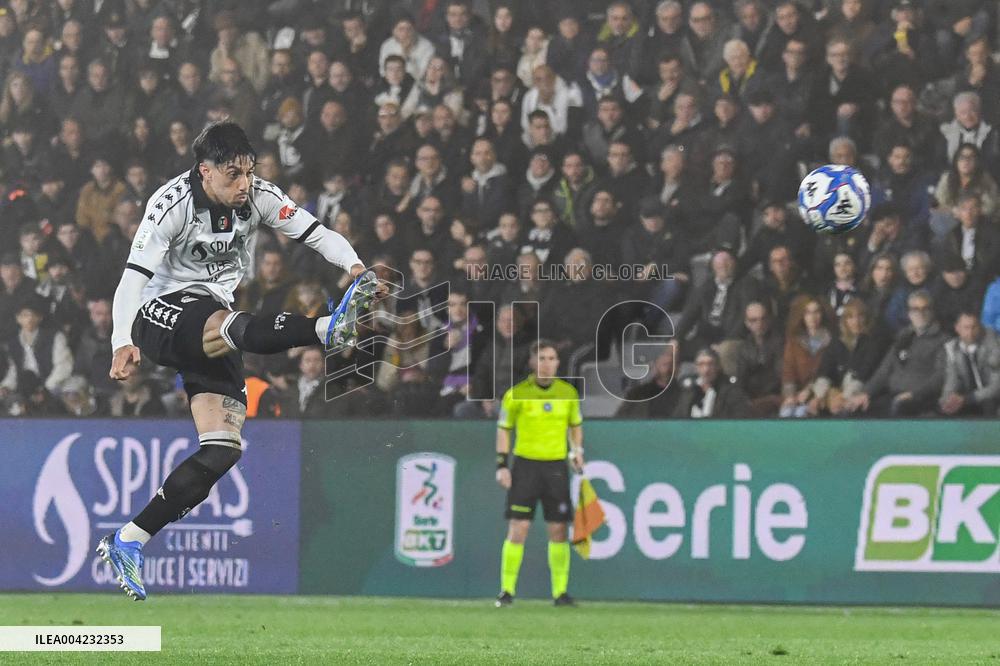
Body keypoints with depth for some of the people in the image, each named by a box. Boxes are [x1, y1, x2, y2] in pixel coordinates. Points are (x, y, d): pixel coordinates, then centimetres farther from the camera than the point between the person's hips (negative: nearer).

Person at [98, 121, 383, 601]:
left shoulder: (259, 197, -2)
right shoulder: (172, 205, -16)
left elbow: (315, 233, -3)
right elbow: (134, 275, -20)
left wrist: (354, 265, -25)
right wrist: (123, 342, -34)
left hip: (215, 327, 6)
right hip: (162, 314, -6)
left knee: (223, 450, -6)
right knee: (234, 327, -38)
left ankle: (126, 542, -3)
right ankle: (330, 327, -66)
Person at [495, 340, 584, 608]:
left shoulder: (568, 393, 4)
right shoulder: (516, 394, -4)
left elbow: (576, 425, 18)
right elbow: (504, 429, 4)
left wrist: (577, 451, 2)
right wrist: (502, 465, -3)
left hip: (556, 467, 2)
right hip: (525, 465, -2)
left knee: (559, 531, 2)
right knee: (517, 529, -7)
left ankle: (560, 591, 9)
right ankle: (507, 591, 0)